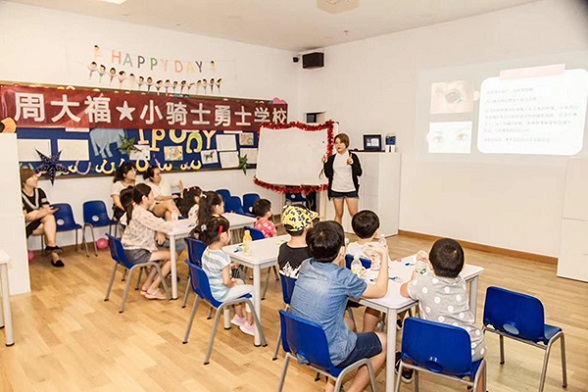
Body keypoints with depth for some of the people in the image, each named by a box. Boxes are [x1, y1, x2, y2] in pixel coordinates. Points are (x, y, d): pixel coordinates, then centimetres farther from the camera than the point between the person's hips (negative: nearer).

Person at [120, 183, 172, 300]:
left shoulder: (136, 209, 6)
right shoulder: (143, 214, -24)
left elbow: (156, 224, 11)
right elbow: (166, 226, -24)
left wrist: (159, 232, -9)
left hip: (130, 251, 10)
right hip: (136, 254, -10)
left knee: (163, 255, 23)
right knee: (172, 256, -3)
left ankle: (147, 286, 24)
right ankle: (152, 290, 7)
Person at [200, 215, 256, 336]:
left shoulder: (207, 251, -2)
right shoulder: (223, 256, -29)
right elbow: (226, 282, -29)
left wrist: (231, 281, 10)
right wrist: (232, 284, -6)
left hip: (209, 289, 9)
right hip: (220, 294, -9)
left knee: (240, 282, 29)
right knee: (252, 289, 6)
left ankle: (239, 316, 40)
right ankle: (248, 325, 17)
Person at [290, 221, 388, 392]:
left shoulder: (305, 266, -6)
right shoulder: (343, 277, -23)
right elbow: (380, 291, -5)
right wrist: (384, 255, 2)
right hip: (328, 355, -6)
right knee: (383, 342, 15)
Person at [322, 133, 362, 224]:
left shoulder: (353, 156, 0)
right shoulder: (332, 158, 6)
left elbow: (359, 172, -4)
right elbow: (328, 174, 5)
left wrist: (352, 163, -21)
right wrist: (325, 163, -9)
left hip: (351, 189, -2)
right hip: (336, 190, 2)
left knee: (354, 214, -3)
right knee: (338, 214, 8)